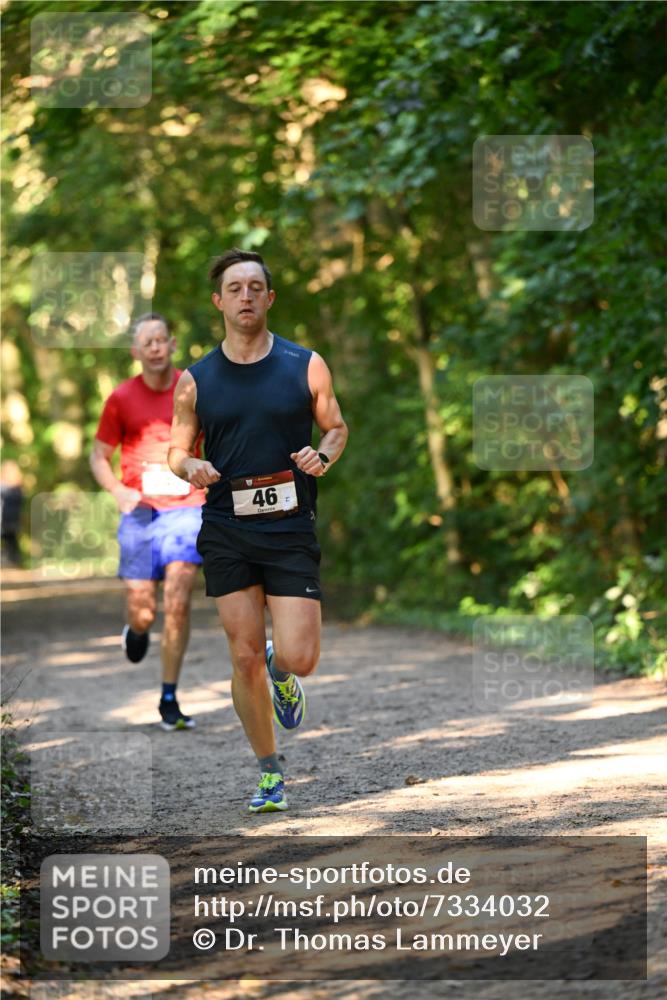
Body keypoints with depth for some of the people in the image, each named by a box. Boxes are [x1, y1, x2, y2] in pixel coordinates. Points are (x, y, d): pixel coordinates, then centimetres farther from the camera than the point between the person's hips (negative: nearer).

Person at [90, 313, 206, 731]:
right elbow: (99, 456, 8)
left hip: (186, 507, -1)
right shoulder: (122, 399, 1)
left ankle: (169, 700, -7)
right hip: (140, 511, 1)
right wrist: (118, 490, -9)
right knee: (143, 612, 0)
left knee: (178, 601, -14)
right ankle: (137, 629, 39)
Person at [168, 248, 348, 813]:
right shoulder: (196, 380, 5)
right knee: (245, 657, -2)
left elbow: (336, 427, 14)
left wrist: (324, 455, -8)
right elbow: (178, 450, 13)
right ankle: (270, 774, 14)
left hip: (291, 532, -1)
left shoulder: (305, 366, 2)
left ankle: (281, 670, 30)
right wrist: (190, 466, -10)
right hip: (227, 533, 1)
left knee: (299, 658, -9)